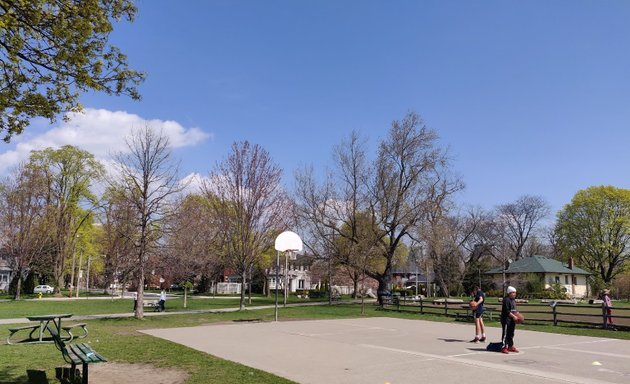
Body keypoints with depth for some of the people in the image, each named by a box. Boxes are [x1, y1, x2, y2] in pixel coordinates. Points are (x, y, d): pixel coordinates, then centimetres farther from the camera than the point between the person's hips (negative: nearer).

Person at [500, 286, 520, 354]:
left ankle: (510, 346, 26)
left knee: (511, 333, 16)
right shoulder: (506, 300, -15)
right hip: (506, 319, -10)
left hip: (512, 320, 10)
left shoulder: (513, 300, 17)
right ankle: (504, 347, -5)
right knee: (505, 333, -8)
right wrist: (513, 316, -23)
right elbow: (506, 311, -20)